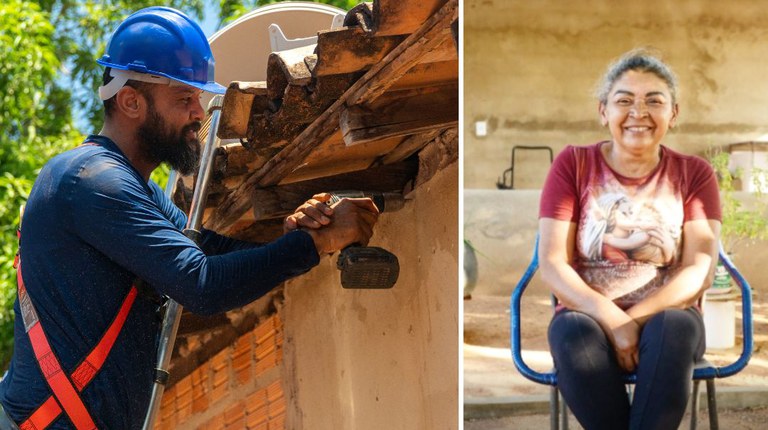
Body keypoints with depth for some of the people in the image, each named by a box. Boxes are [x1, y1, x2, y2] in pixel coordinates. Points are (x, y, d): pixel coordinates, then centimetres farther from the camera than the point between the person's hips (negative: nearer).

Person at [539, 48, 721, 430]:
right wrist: (611, 319, -21)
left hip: (664, 317, 0)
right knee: (573, 333, -36)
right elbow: (552, 264, -6)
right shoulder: (573, 165, 2)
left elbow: (700, 269, -6)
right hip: (588, 315, 0)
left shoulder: (694, 173, 5)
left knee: (674, 327, -35)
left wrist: (636, 319, -21)